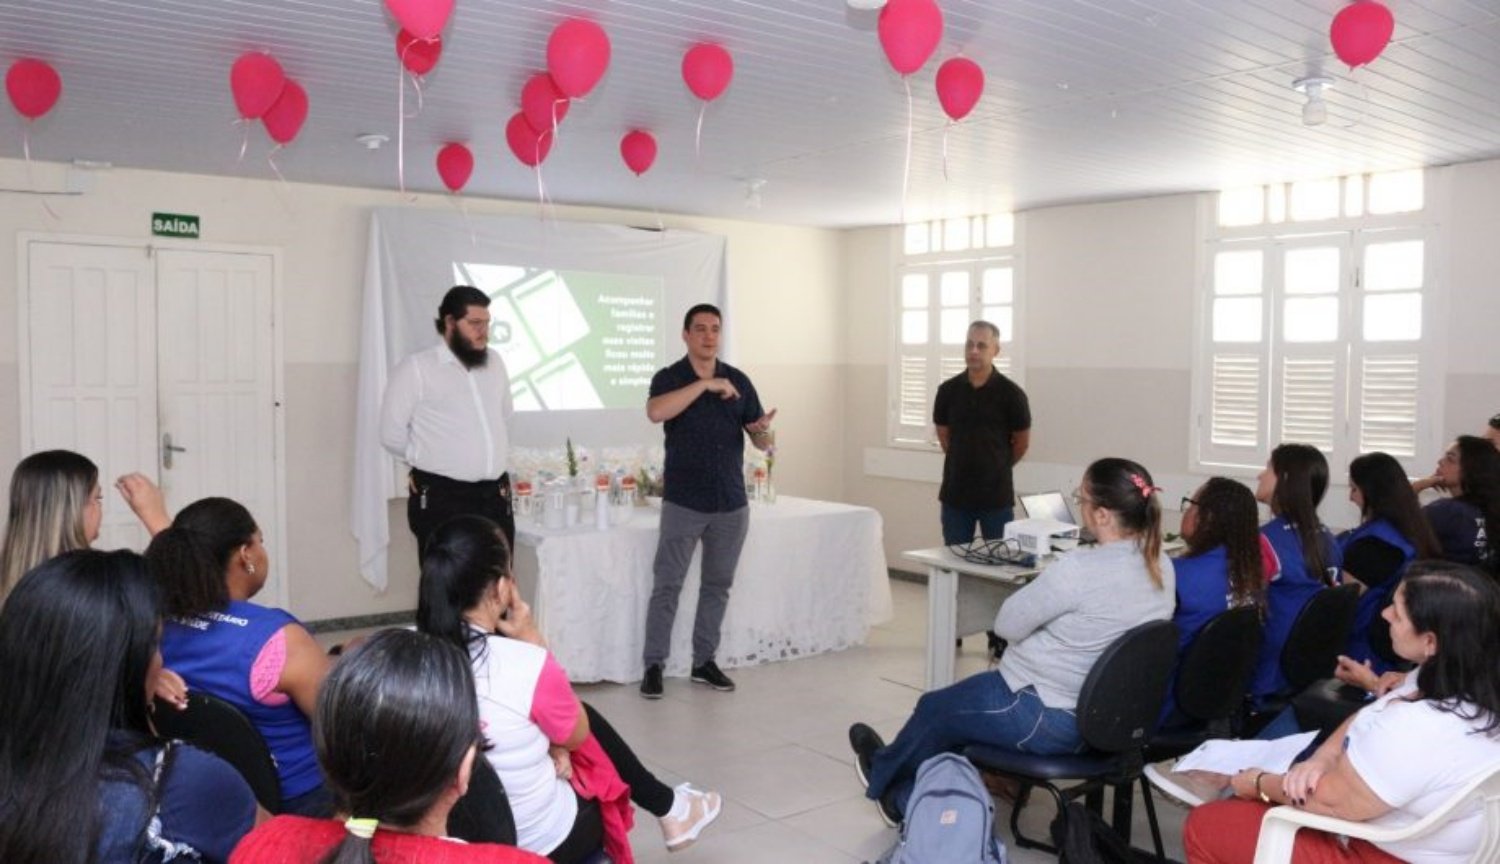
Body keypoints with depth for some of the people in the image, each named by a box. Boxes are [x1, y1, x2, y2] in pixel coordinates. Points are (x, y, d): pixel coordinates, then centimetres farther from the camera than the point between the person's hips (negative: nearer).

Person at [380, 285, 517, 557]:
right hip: (442, 499, -5)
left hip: (496, 497, 5)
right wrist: (432, 460, 7)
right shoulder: (416, 368, -5)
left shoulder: (494, 361, 13)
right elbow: (392, 433, -4)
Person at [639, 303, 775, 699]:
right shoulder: (669, 378, -3)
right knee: (667, 584, -1)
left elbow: (761, 441, 8)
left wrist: (763, 430, -16)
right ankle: (653, 665, 9)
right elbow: (655, 413, -26)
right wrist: (705, 384, -27)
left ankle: (704, 661, 22)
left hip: (731, 503, 4)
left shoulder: (739, 381, 6)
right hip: (683, 503, -3)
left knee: (718, 585, 11)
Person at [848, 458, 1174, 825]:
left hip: (1046, 718, -8)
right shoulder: (1162, 567, -3)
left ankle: (884, 775, 47)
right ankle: (905, 799, 38)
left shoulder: (1080, 568, -29)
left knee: (934, 708, 18)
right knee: (965, 698, 26)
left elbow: (1008, 624, -19)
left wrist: (1037, 589, -2)